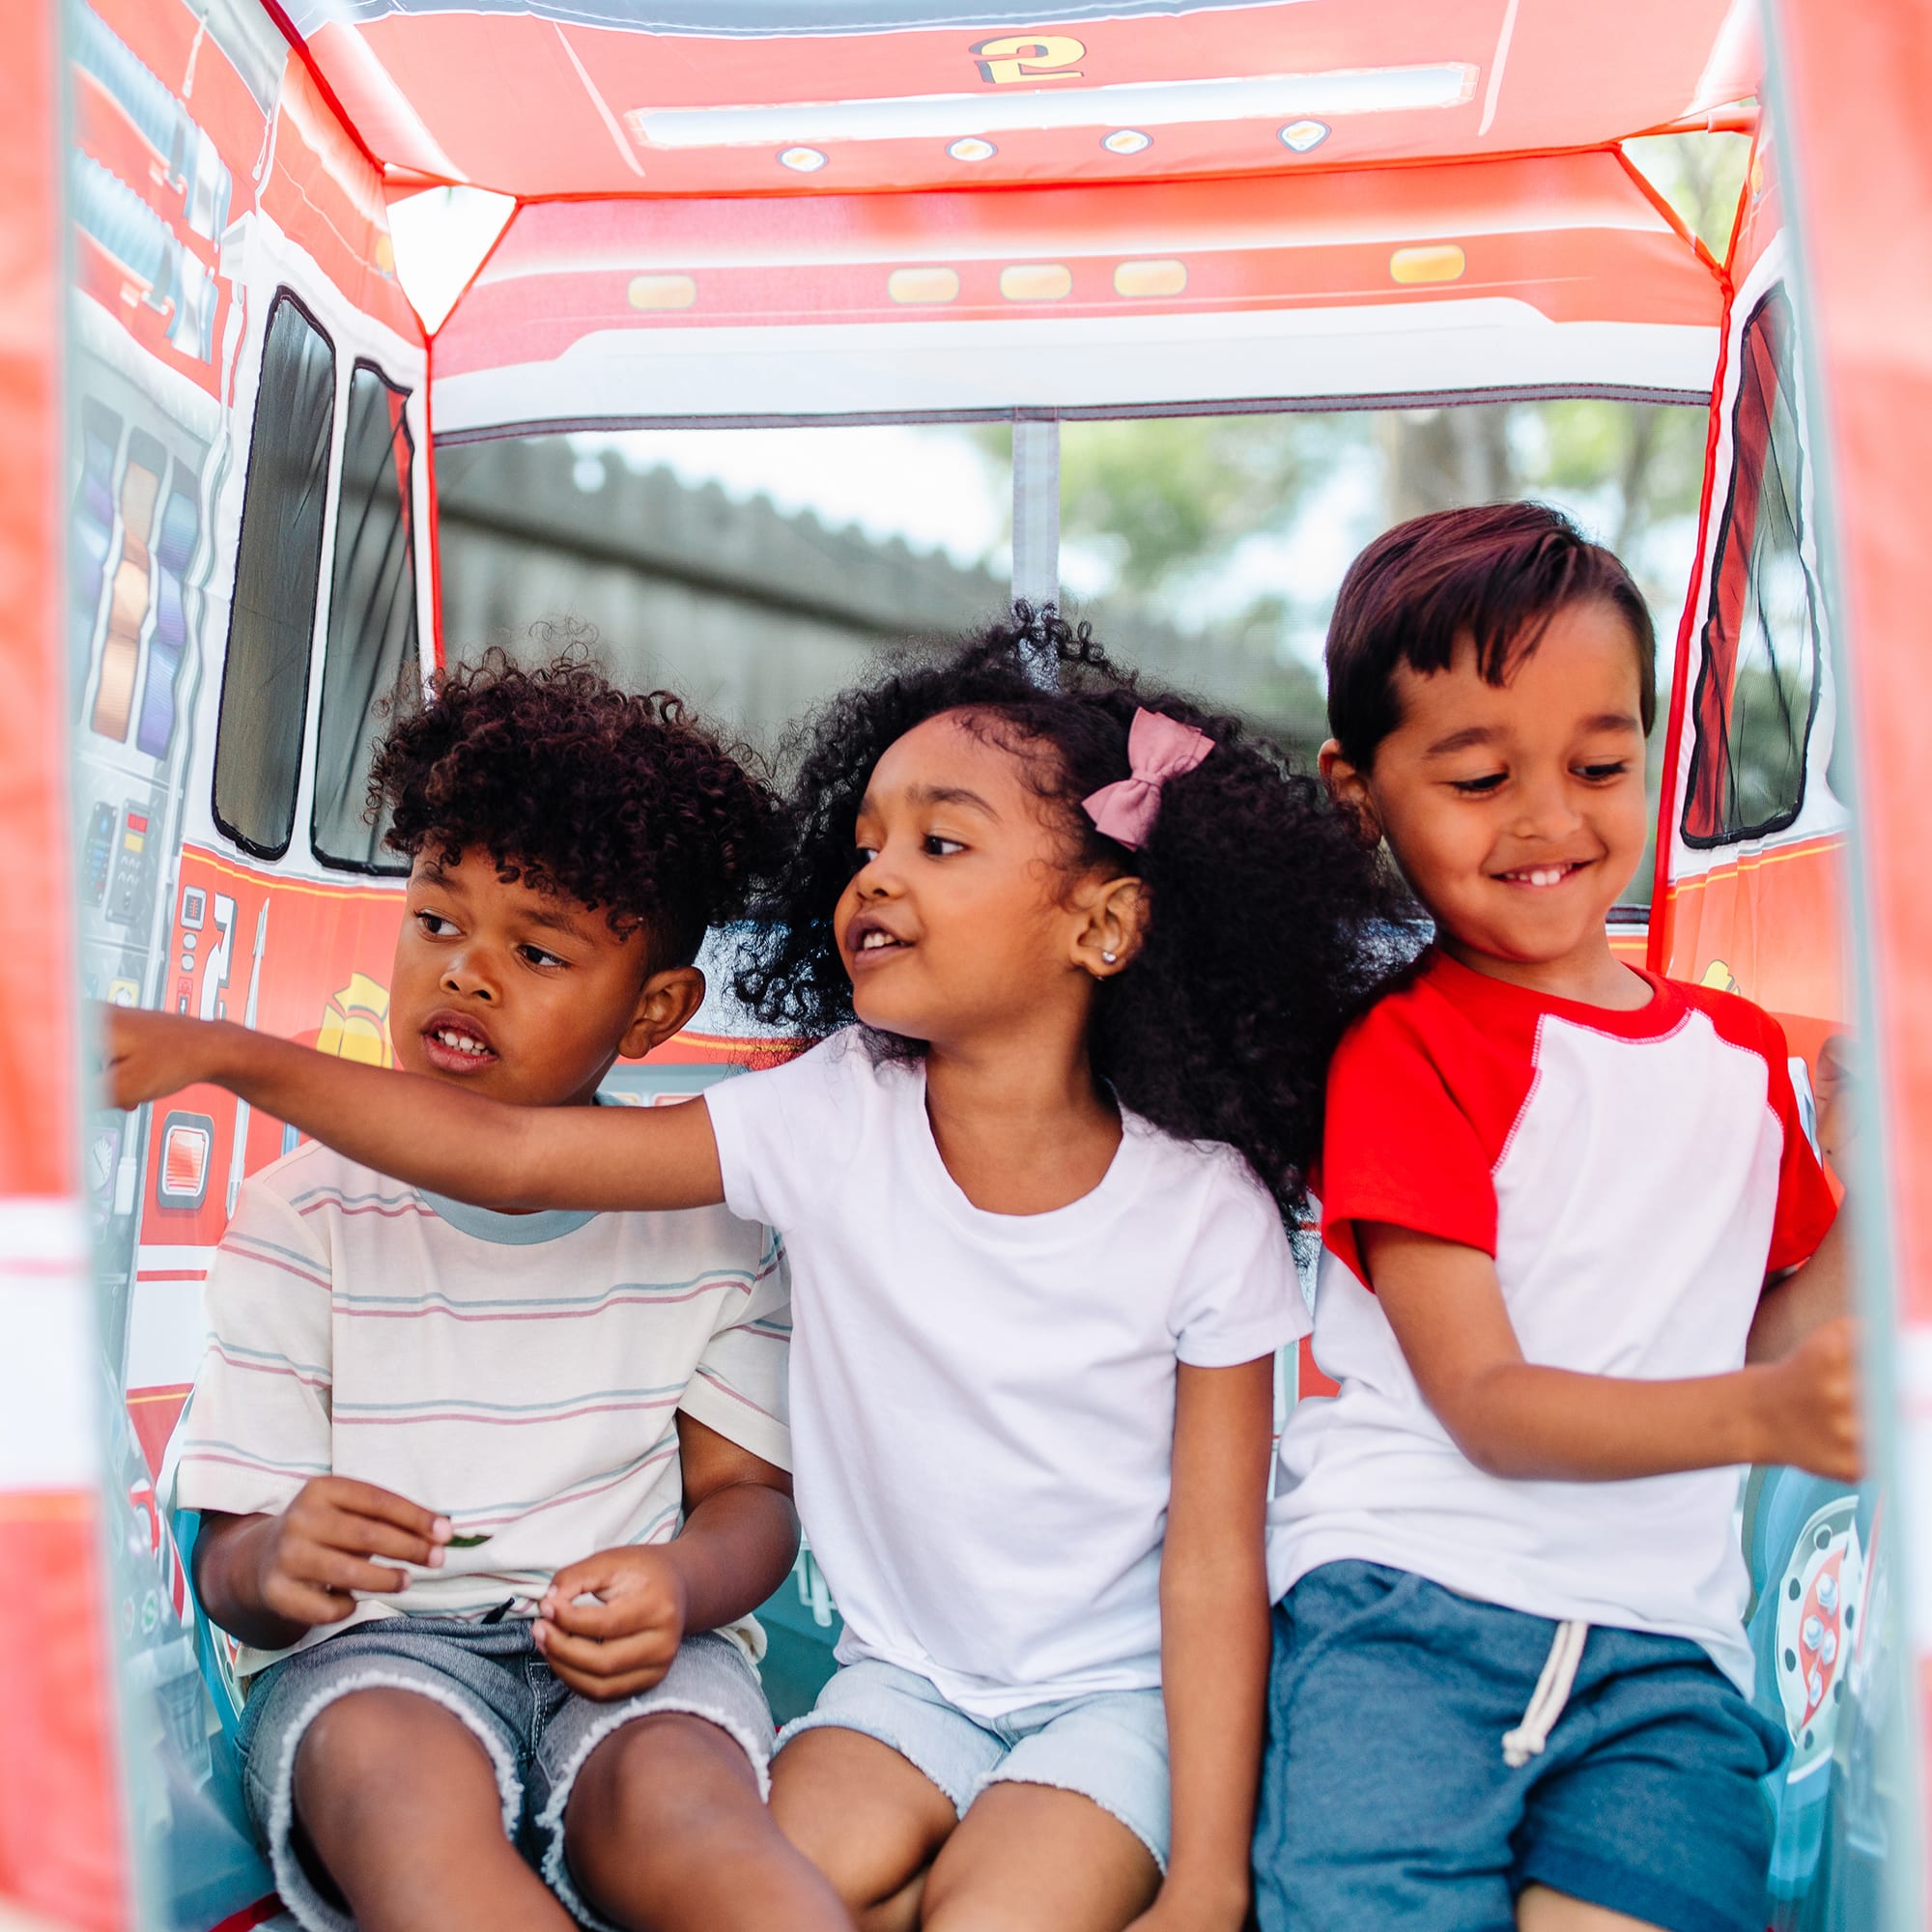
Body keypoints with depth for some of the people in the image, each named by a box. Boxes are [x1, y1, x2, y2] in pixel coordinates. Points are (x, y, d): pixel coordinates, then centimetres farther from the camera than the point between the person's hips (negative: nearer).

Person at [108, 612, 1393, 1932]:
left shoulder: (1204, 1211, -16)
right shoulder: (833, 1120, -10)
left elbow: (1215, 1568, -12)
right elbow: (514, 1154, -13)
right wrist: (222, 1052, -21)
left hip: (1124, 1689, -2)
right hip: (904, 1673, 3)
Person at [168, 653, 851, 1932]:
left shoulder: (706, 1220, 5)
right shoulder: (306, 1217, 3)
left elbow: (750, 1494, 7)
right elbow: (230, 1557, 2)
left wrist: (679, 1581, -18)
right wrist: (278, 1563, -24)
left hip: (632, 1649, 1)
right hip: (374, 1648, 0)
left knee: (678, 1805, -34)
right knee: (407, 1788, -36)